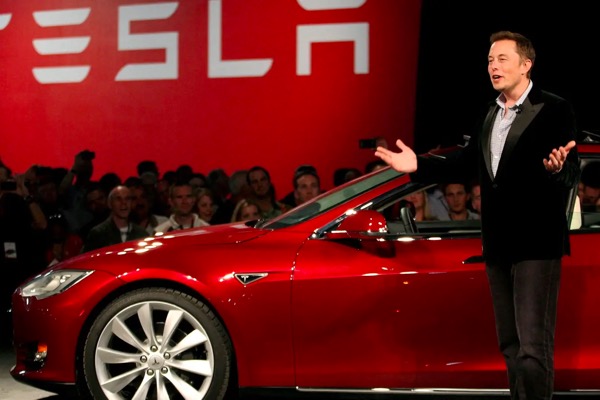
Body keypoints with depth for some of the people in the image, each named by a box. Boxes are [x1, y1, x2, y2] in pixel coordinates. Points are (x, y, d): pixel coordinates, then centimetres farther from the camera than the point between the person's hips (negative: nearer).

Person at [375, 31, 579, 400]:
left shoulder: (554, 110, -8)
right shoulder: (491, 114, 14)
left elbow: (571, 178, -15)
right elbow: (465, 164, 16)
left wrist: (558, 169, -37)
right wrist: (418, 166, 5)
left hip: (536, 244, -8)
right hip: (499, 244, 8)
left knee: (533, 346, -11)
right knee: (510, 344, 14)